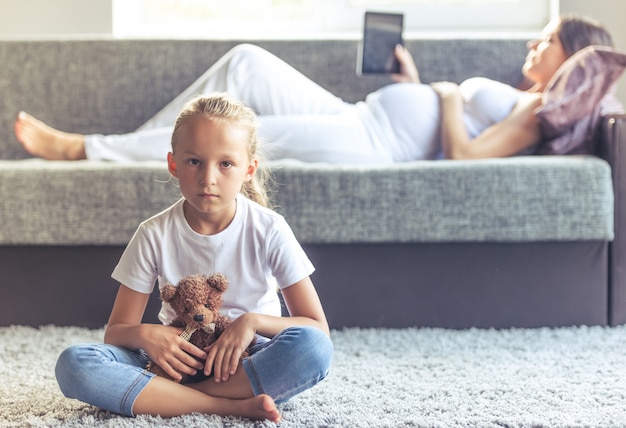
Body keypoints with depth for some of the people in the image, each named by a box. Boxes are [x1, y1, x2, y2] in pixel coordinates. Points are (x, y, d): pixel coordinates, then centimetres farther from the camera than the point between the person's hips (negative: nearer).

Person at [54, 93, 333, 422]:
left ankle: (161, 396, -24)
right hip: (180, 360, 1)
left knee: (314, 348, -34)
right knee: (73, 363, -24)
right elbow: (115, 331, 0)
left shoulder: (268, 231, -9)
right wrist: (144, 334, -23)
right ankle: (231, 405, -27)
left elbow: (318, 330, -9)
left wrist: (254, 321, -25)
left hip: (249, 362, -1)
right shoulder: (155, 235, -6)